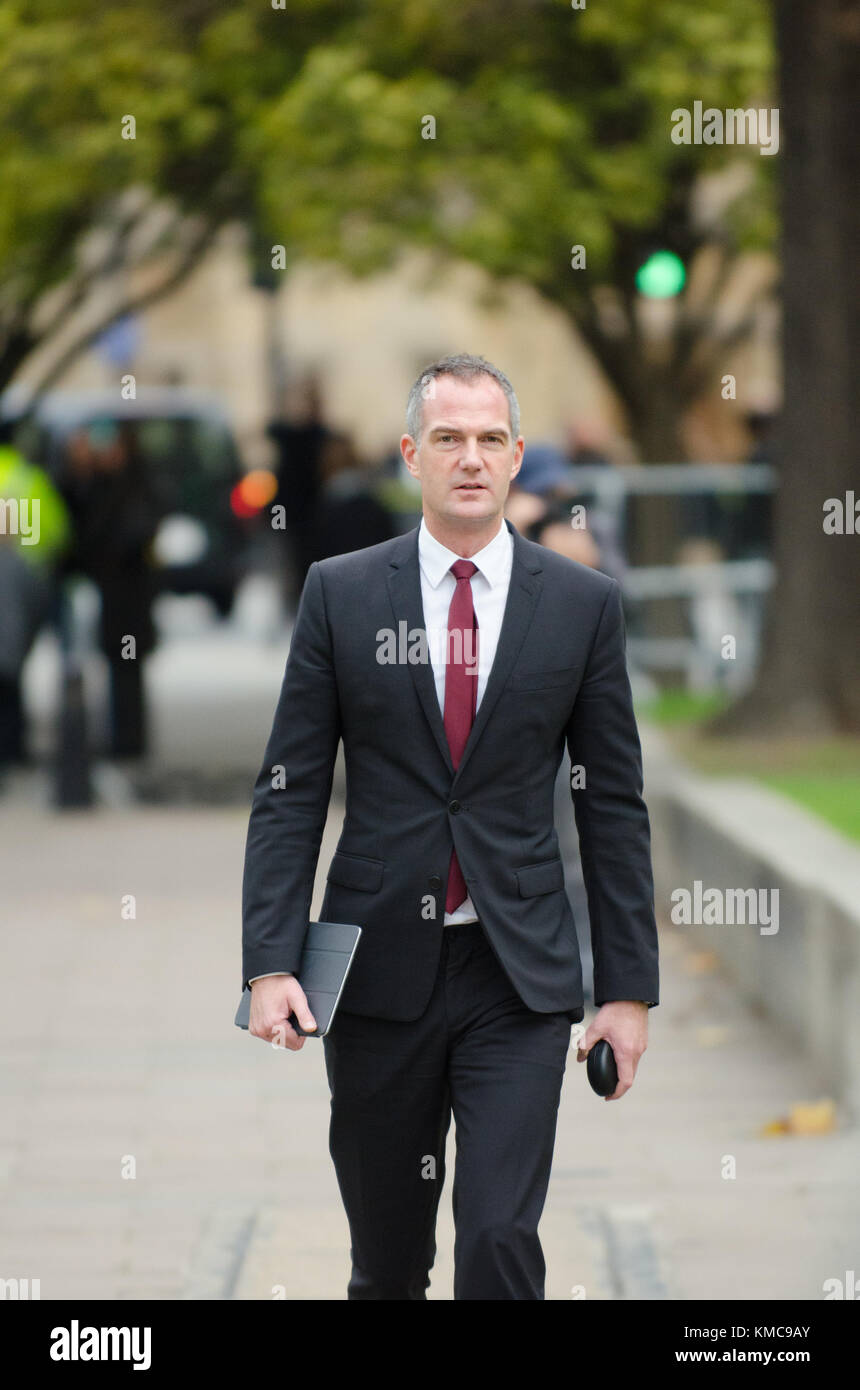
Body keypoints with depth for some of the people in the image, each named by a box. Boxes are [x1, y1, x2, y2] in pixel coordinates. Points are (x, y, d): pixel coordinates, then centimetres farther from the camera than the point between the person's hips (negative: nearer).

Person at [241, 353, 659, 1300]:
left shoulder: (582, 603, 3)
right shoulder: (340, 594, 2)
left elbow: (613, 804, 5)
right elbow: (289, 791, 1)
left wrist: (628, 985, 2)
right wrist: (270, 963, -9)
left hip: (520, 974, -1)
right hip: (380, 964, 1)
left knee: (500, 1239, -12)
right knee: (386, 1254, 10)